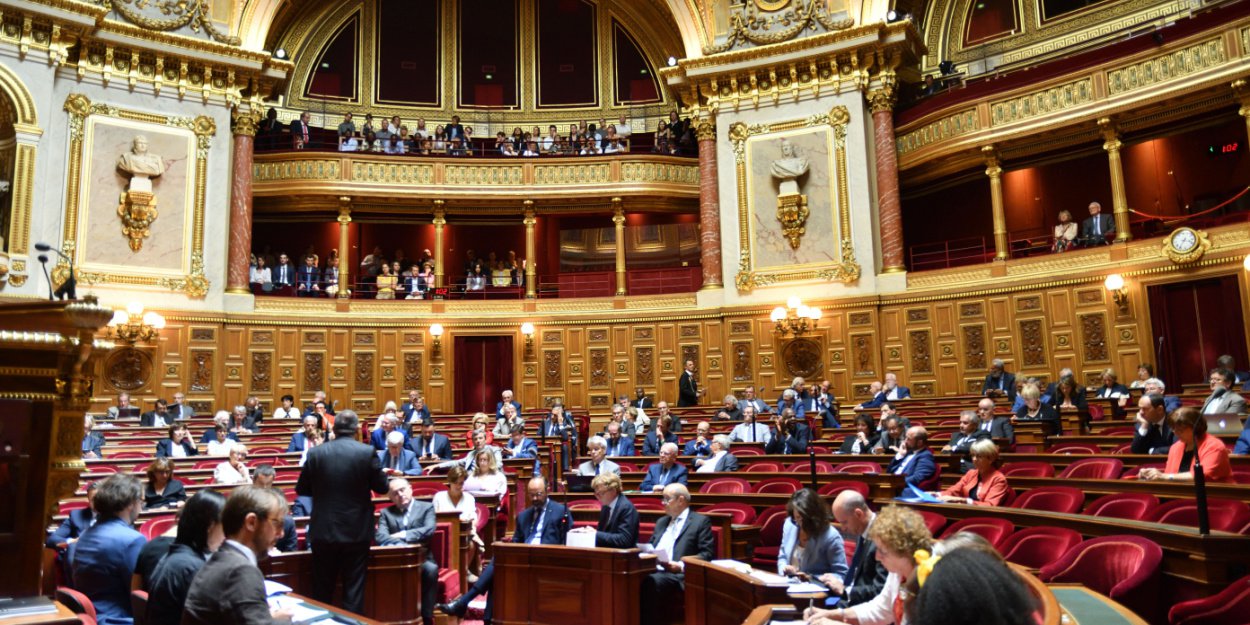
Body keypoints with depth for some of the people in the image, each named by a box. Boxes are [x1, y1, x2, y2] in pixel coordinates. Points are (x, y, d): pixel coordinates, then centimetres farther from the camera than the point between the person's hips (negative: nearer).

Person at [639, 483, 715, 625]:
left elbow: (708, 554, -5)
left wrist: (681, 566, -17)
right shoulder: (661, 521, 26)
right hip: (654, 571, 6)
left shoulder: (700, 521, 4)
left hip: (679, 575, -6)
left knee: (651, 582, -36)